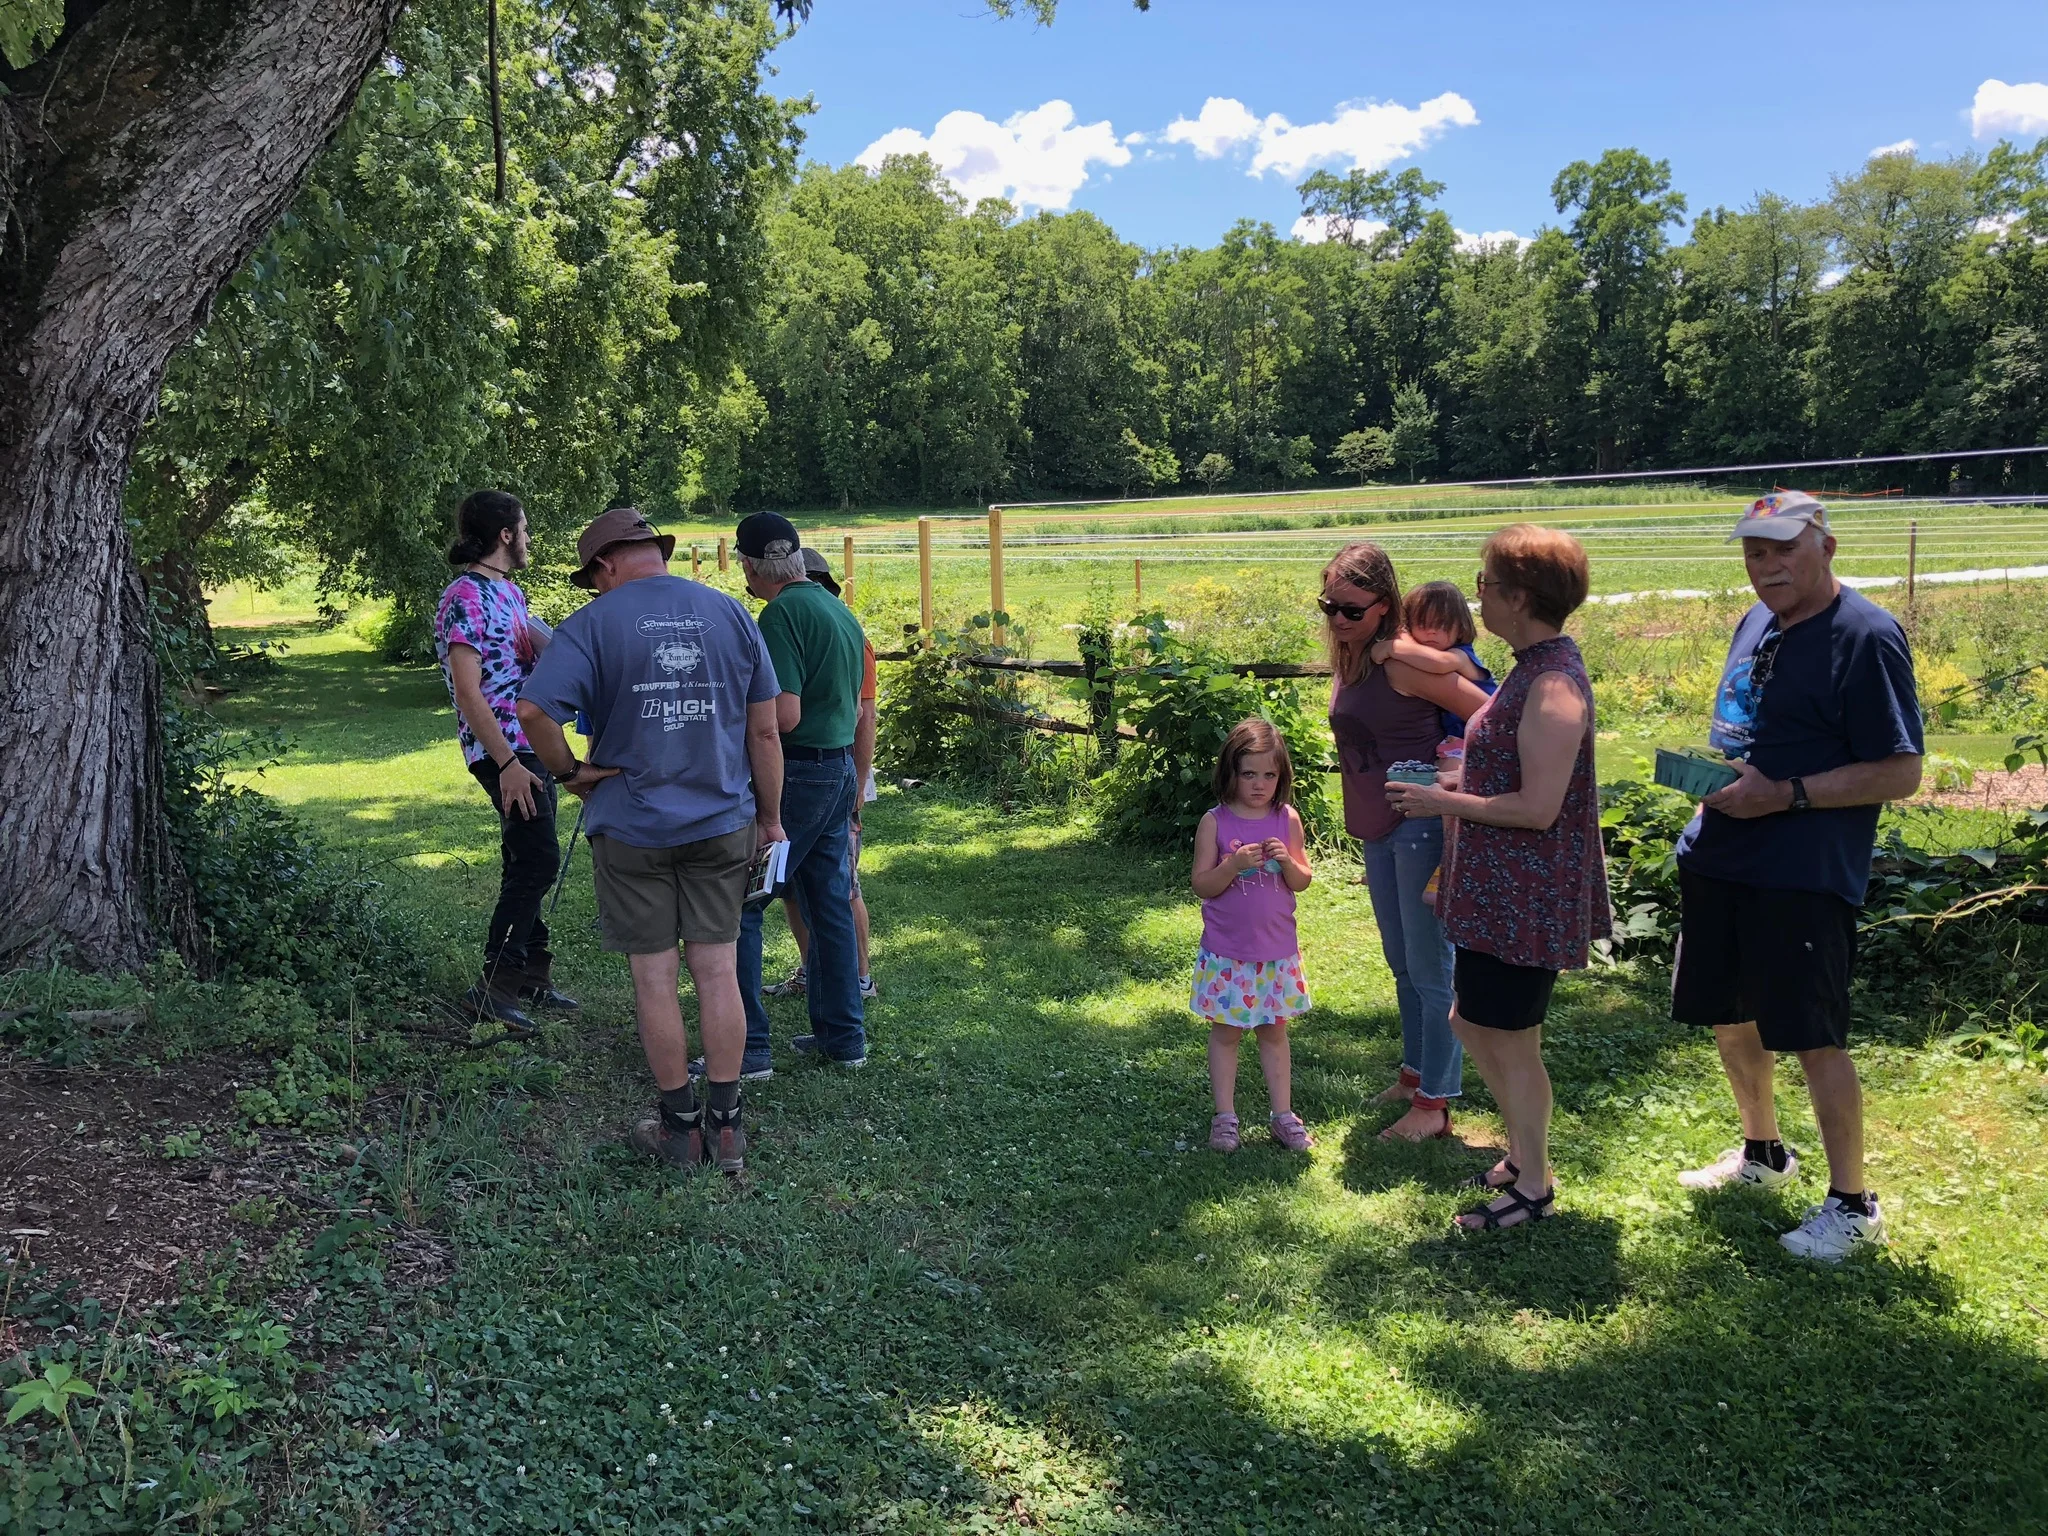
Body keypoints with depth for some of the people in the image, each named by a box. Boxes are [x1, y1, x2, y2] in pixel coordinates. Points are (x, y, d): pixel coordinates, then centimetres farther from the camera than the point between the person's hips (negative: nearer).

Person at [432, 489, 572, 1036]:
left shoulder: (509, 590, 15)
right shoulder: (464, 599, -14)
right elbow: (467, 691, -20)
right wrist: (507, 763, -24)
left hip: (531, 744, 10)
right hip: (504, 751, -10)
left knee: (527, 864, 14)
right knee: (537, 860, -13)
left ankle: (532, 976, 23)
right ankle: (492, 986, -8)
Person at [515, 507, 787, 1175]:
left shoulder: (594, 623, -6)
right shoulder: (731, 613, 3)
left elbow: (533, 708, -20)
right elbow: (765, 730, 3)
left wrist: (569, 771, -3)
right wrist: (770, 816, 11)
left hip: (632, 826, -3)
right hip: (722, 823, 3)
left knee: (654, 977, 8)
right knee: (718, 974, 8)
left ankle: (680, 1125, 17)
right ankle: (726, 1126, 15)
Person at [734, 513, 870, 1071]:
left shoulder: (782, 613, -15)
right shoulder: (842, 612, 13)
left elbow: (784, 715, -22)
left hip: (793, 774, -9)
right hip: (840, 772, 9)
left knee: (739, 905, -2)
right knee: (830, 905, 14)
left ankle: (748, 1047, -1)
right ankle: (843, 1038, 21)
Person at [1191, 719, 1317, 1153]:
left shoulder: (1288, 819, -1)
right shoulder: (1215, 822, -8)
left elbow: (1303, 882, 3)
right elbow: (1202, 886, -8)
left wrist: (1287, 861, -18)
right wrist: (1235, 864, -25)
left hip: (1277, 949, 2)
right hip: (1226, 951, -2)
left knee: (1274, 1032, 13)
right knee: (1225, 1032, 7)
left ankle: (1282, 1114, 22)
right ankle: (1224, 1116, 18)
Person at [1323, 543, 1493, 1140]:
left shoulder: (1403, 662, -18)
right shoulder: (1347, 660, 7)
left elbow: (1488, 717, -17)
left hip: (1422, 826, -9)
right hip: (1376, 831, 9)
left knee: (1430, 967, -1)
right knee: (1401, 964, 20)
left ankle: (1434, 1103, 8)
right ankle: (1415, 1073, 35)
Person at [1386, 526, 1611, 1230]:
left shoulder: (1553, 685, -23)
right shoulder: (1535, 669, 9)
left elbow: (1538, 808, -25)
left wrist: (1444, 802, -16)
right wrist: (1461, 782, 7)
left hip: (1525, 899, -10)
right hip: (1499, 890, 10)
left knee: (1511, 1041, 4)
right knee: (1472, 1022, 20)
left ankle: (1533, 1185, 22)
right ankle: (1525, 1151, 36)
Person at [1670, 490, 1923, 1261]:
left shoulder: (1865, 637, -13)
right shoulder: (1755, 623, 11)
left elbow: (1900, 772, -16)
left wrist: (1786, 794, -22)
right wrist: (1712, 771, 4)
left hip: (1802, 875, -8)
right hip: (1717, 858, 8)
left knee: (1812, 1037, -3)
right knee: (1728, 1017, 18)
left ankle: (1852, 1205, 14)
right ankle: (1762, 1152, 39)